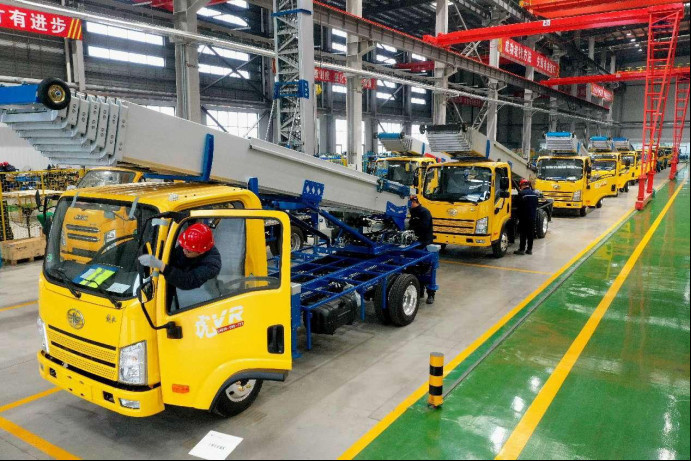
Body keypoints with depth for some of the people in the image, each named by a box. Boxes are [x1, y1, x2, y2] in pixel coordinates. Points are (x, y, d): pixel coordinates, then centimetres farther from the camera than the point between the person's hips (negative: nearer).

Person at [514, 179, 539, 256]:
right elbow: (536, 205, 12)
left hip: (524, 217, -6)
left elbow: (520, 206, -10)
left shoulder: (522, 193, -14)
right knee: (531, 233, 9)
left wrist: (519, 216, 1)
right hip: (533, 217, 6)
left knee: (523, 233, -1)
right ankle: (529, 249, 13)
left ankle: (522, 249, 0)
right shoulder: (535, 193, 7)